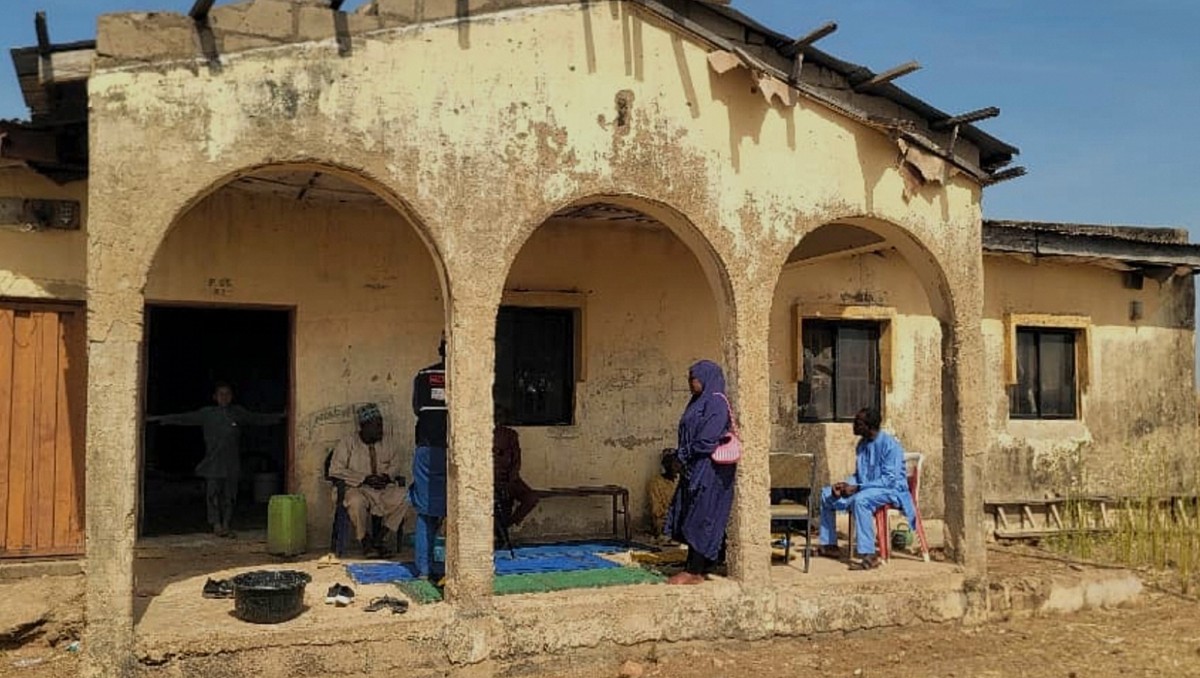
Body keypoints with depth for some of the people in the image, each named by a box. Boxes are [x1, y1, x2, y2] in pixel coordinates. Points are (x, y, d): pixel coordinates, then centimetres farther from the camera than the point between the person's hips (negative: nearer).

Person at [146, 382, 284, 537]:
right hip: (212, 463, -1)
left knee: (230, 495, 2)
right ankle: (216, 525, 4)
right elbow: (184, 418, 4)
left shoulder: (239, 413, 10)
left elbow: (260, 419, 14)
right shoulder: (207, 413, 6)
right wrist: (159, 419, -1)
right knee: (213, 493, -4)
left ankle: (226, 526, 9)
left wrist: (281, 416, 11)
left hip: (232, 464, 1)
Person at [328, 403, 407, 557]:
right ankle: (365, 541, -14)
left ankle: (382, 539, -14)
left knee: (405, 496, -24)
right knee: (356, 502, -39)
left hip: (384, 488, 4)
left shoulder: (386, 445, 15)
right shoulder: (347, 443, 2)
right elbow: (335, 470, -6)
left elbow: (396, 464, 16)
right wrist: (365, 479, -14)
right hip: (358, 489, -4)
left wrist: (387, 476, -9)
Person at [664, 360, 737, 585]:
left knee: (699, 518, -7)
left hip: (709, 468, -10)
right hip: (695, 469, 10)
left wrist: (686, 455, -11)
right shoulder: (698, 402, 18)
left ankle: (694, 572, -3)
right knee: (690, 518, 9)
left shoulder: (716, 403, -12)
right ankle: (695, 568, 13)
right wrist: (683, 456, 5)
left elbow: (709, 439, -20)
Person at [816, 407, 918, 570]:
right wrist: (846, 484, -4)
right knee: (827, 494, 4)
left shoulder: (890, 445, -18)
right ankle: (828, 545, 10)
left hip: (892, 490, -9)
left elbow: (890, 479, -24)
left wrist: (857, 488, -27)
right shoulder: (862, 444, 8)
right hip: (866, 489, 9)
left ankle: (869, 556, -39)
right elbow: (858, 475, 18)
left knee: (860, 500, -39)